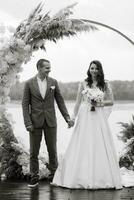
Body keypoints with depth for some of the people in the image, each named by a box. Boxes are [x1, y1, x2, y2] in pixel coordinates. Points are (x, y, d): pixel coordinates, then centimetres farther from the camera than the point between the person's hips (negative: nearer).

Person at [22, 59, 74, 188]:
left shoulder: (53, 82, 4)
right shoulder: (29, 83, -2)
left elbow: (60, 101, 8)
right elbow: (25, 104, -2)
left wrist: (67, 117, 1)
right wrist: (28, 123, -10)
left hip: (50, 121, 2)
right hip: (35, 121, -1)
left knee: (52, 149, 7)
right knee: (34, 151, 3)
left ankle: (53, 173, 20)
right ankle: (34, 177, 11)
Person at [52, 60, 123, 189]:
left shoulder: (105, 84, 5)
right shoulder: (83, 84, 5)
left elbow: (111, 101, 8)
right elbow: (78, 102, 8)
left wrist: (100, 103, -9)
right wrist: (73, 117, 1)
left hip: (99, 117, 0)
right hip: (85, 117, 0)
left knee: (100, 147, -1)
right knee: (82, 147, -2)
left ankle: (101, 178, 6)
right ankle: (83, 178, 3)